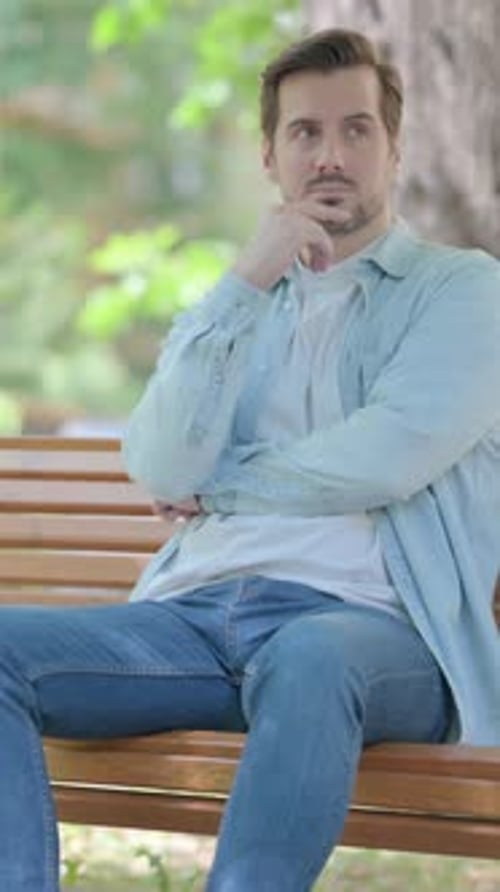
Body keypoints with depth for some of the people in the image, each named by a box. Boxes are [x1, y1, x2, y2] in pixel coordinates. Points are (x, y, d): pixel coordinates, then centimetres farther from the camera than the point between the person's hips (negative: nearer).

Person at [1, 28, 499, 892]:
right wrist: (245, 286, -2)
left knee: (308, 657, -41)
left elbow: (389, 456, -8)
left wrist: (221, 487, 6)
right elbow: (163, 472, 5)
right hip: (196, 615, 5)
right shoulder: (235, 302, 24)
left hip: (368, 623, -5)